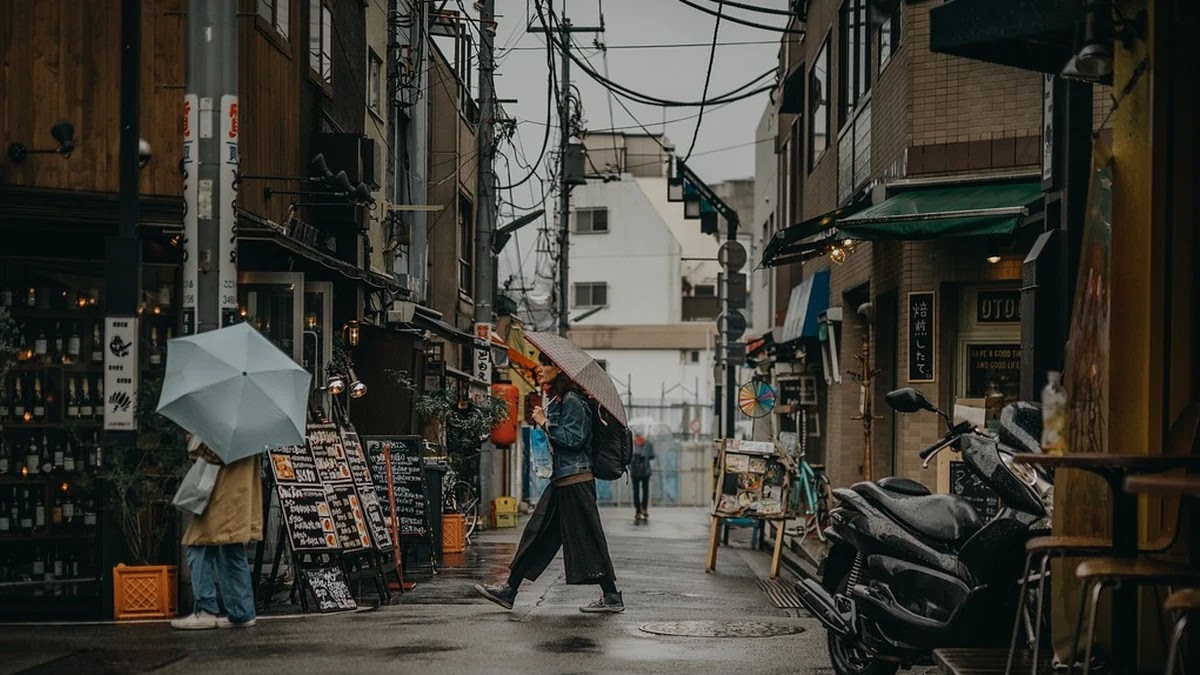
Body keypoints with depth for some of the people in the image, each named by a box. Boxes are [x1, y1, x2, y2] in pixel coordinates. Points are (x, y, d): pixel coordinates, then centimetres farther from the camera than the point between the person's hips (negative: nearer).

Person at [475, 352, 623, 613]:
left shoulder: (571, 400, -12)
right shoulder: (556, 399, 16)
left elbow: (574, 438, -20)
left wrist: (545, 423, -13)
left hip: (575, 480, -10)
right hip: (561, 479, 10)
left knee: (587, 538, -5)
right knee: (537, 533, 9)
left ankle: (612, 597, 1)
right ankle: (509, 590, 11)